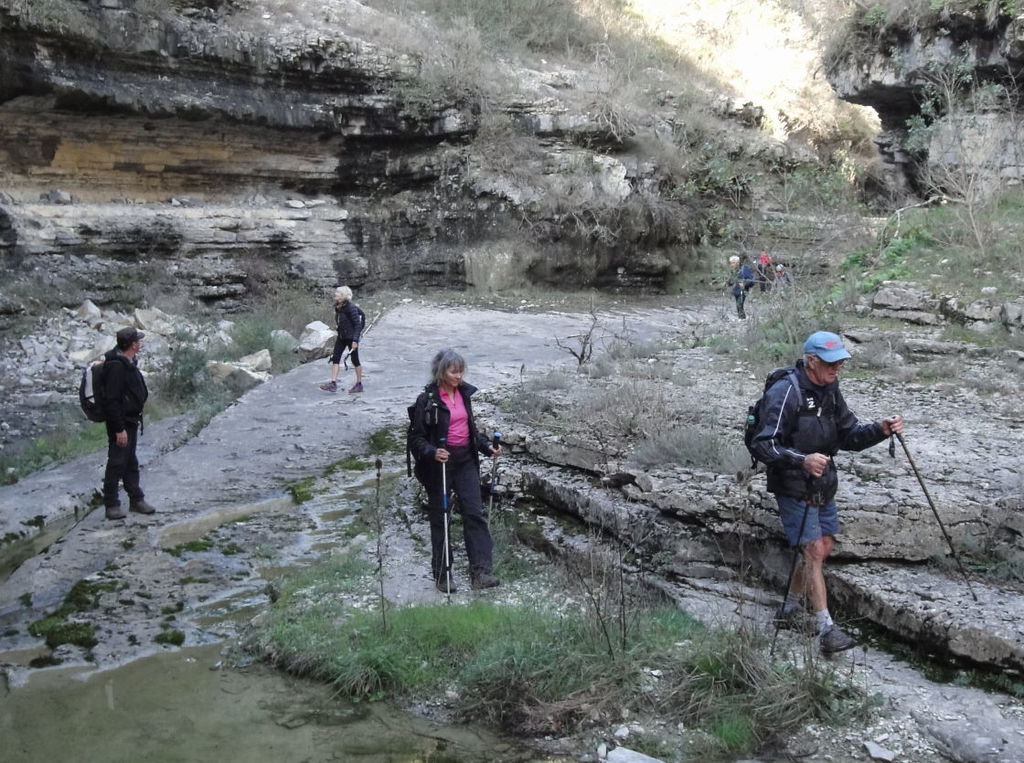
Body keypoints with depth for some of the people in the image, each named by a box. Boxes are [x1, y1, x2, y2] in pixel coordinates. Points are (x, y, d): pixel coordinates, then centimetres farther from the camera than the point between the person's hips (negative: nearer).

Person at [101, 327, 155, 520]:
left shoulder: (129, 363, 10)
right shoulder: (116, 366, -22)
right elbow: (111, 400, -25)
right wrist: (119, 429, -24)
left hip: (130, 421, 10)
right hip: (120, 424, -10)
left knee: (131, 463, 17)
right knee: (116, 464, -1)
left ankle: (136, 500, 26)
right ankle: (112, 505, 8)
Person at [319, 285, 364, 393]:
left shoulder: (351, 307, -18)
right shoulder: (338, 307, 5)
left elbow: (358, 324, -19)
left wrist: (355, 340, -24)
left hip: (351, 337, -8)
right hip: (341, 336, 8)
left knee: (355, 360, 3)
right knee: (335, 358, -1)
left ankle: (359, 384, 15)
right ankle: (333, 383, -2)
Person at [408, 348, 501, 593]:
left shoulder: (464, 393, 7)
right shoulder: (427, 399, -11)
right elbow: (416, 437, -10)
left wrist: (487, 447, 4)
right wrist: (432, 452, -29)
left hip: (466, 460, 5)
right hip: (439, 463, -5)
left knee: (475, 513, -6)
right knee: (439, 519, 6)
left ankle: (480, 572, -6)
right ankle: (441, 576, 18)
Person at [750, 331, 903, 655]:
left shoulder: (830, 390, 7)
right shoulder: (785, 393, -20)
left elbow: (850, 436, 9)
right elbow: (763, 445, -24)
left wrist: (881, 430, -10)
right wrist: (802, 460, -37)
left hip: (823, 485, 9)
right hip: (794, 487, -9)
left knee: (823, 547, 13)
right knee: (814, 550, -11)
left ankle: (789, 610, 29)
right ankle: (826, 630, -7)